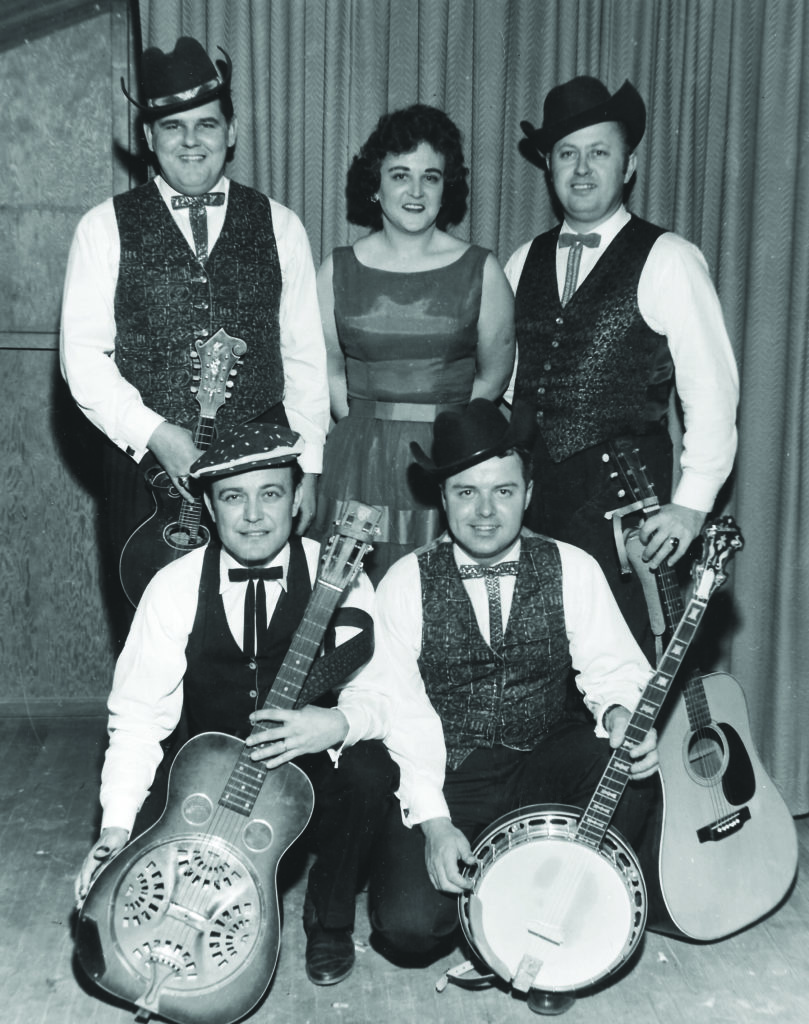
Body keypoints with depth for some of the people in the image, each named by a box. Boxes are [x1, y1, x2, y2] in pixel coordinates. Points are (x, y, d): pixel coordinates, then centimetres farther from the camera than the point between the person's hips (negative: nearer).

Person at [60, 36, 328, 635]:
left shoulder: (280, 227, 7)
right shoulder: (104, 229, 3)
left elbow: (305, 356, 7)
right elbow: (82, 355, -1)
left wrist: (308, 468, 3)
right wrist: (154, 434, -14)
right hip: (146, 464, 0)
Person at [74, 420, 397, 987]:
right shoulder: (175, 588, -8)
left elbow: (381, 693, -15)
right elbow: (139, 713, -8)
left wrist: (340, 722, -39)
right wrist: (117, 826, -20)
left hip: (314, 769, 0)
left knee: (369, 770, -32)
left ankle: (329, 919, -2)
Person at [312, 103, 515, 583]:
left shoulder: (481, 270, 0)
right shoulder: (339, 269, 3)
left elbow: (494, 376, 6)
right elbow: (330, 370, 10)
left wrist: (444, 433, 3)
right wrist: (371, 430, 3)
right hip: (361, 465, 1)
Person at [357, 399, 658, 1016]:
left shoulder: (573, 570, -1)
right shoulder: (406, 582, -5)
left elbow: (614, 664, -5)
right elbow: (401, 711, -10)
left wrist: (621, 711, -31)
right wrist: (433, 821, -20)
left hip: (544, 770, 2)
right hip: (445, 785, -1)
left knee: (633, 761, -28)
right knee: (408, 925, -22)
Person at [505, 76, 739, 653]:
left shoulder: (667, 261, -3)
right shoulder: (524, 262, 13)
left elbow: (712, 394, -6)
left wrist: (692, 504, -10)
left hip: (622, 495, -4)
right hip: (528, 492, 4)